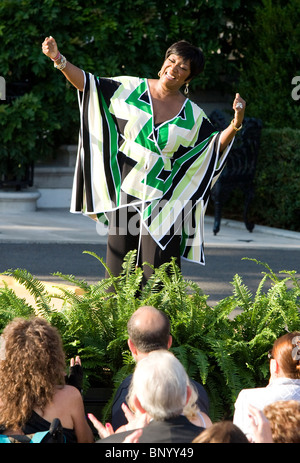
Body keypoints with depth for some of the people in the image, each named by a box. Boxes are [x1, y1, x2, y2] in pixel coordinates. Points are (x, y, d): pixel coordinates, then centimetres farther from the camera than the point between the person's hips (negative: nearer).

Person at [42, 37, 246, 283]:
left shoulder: (192, 116, 2)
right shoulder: (131, 89, 2)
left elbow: (215, 146, 1)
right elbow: (88, 83, 3)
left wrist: (235, 125, -16)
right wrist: (59, 59, -7)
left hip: (162, 199, -1)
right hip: (125, 192, 1)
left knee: (158, 271, -4)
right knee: (120, 266, 3)